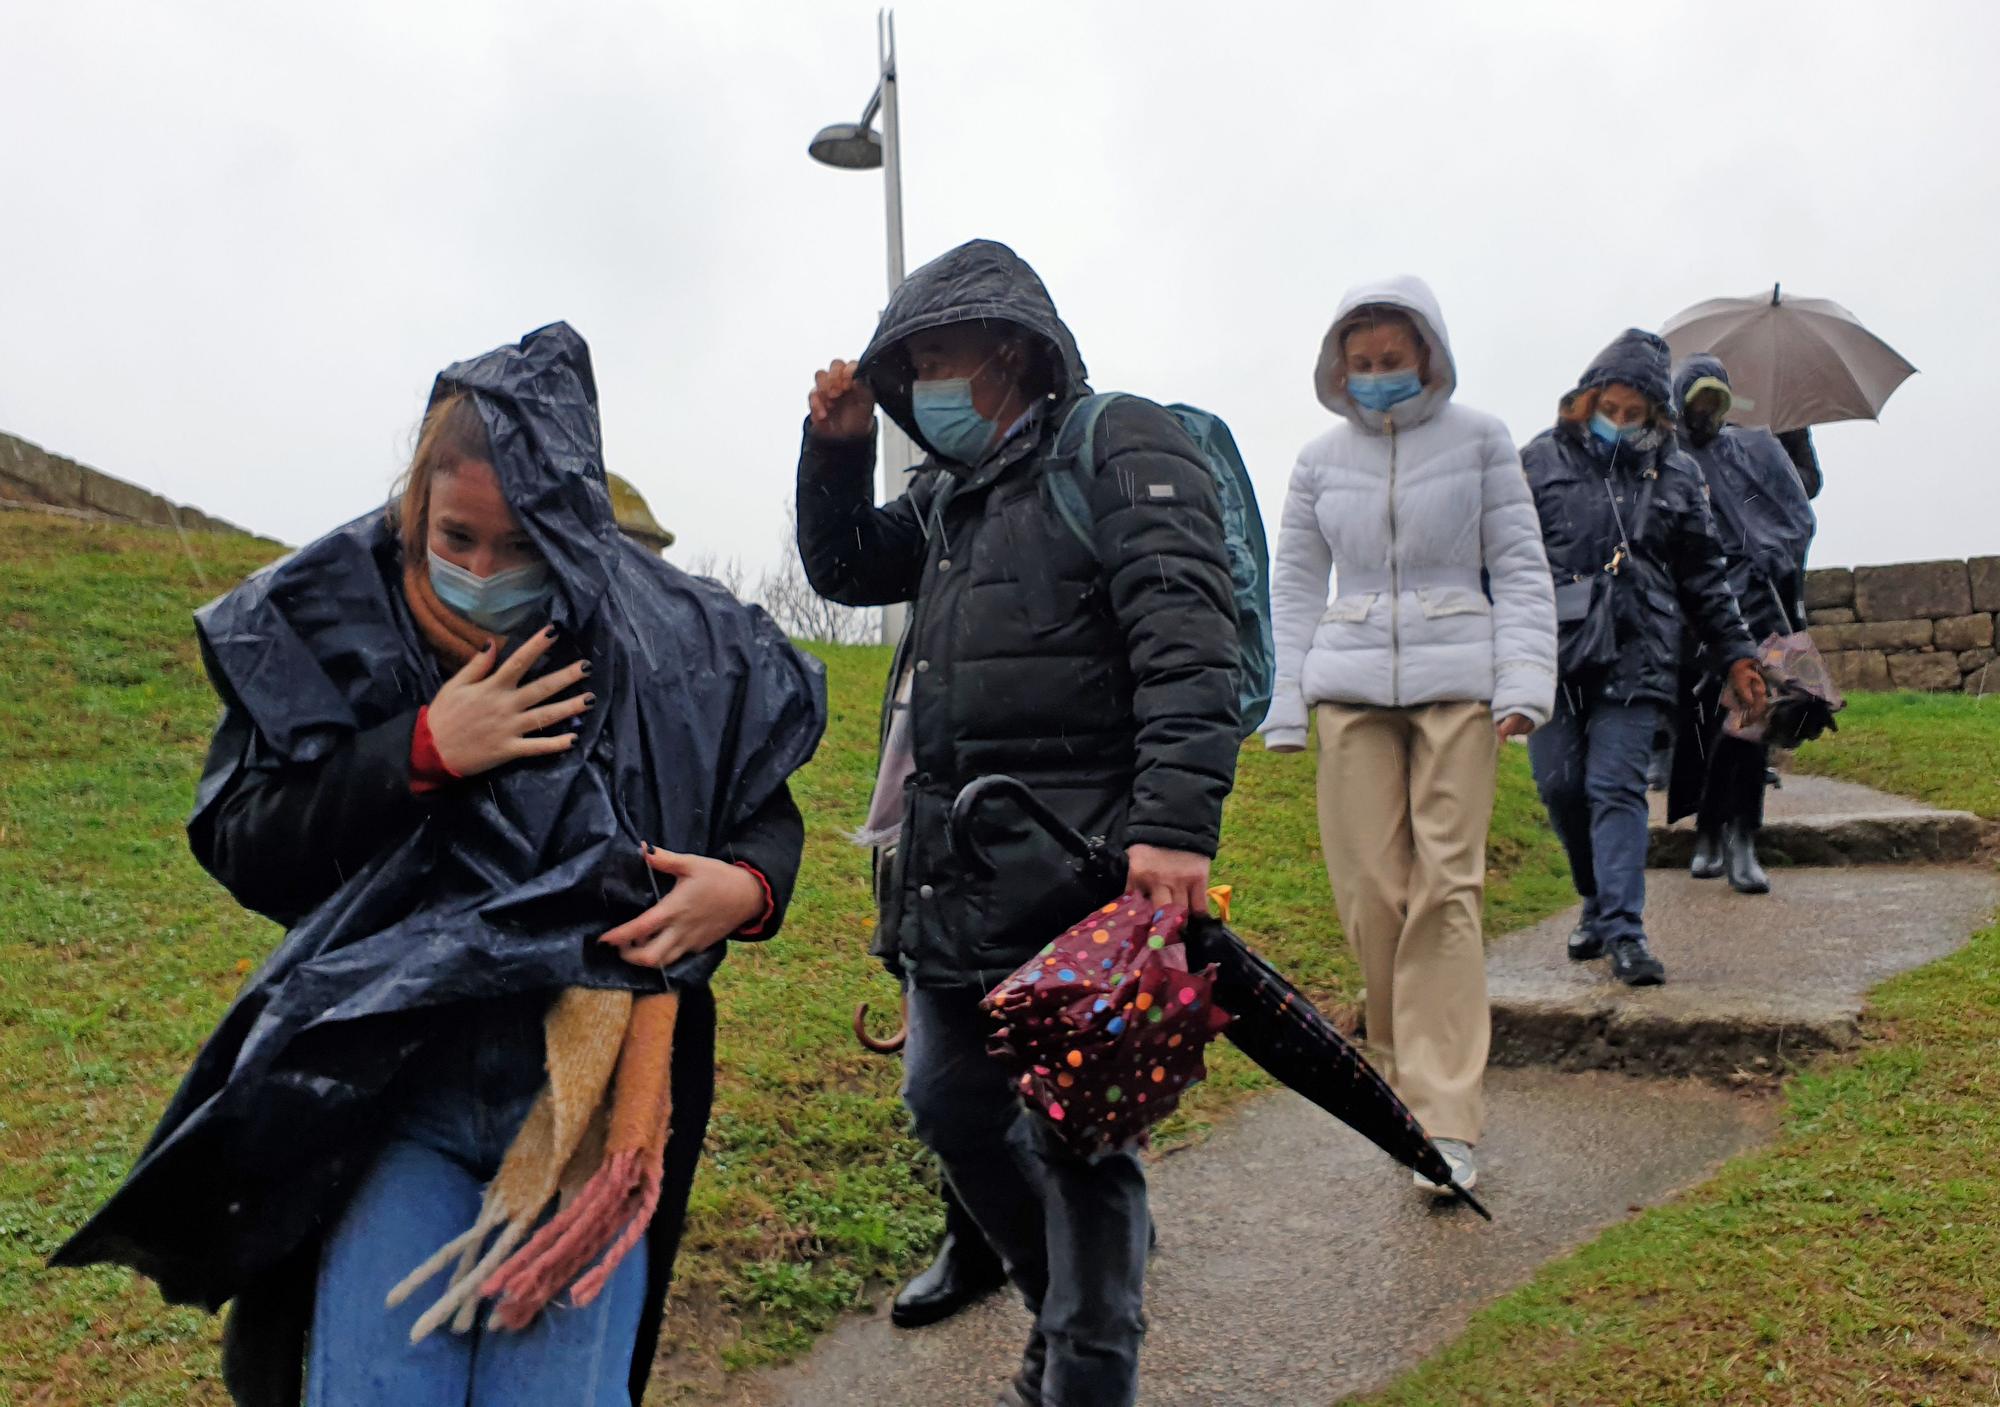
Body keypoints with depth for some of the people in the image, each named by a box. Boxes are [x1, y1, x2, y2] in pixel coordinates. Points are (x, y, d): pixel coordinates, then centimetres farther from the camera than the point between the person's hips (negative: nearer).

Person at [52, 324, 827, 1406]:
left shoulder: (667, 646, -4)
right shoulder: (327, 627, -3)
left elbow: (767, 818, 6)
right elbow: (242, 852, -4)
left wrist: (747, 887, -18)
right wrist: (425, 751, -17)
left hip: (593, 1084, 0)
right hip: (393, 1092, 1)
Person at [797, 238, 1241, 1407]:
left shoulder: (1122, 449, -7)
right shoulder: (957, 494, 19)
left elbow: (1190, 645, -19)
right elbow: (844, 568, 27)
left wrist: (1176, 824, -30)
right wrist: (838, 446, 11)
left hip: (1077, 877, -9)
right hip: (953, 873, 9)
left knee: (1073, 1137, 0)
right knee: (950, 1101, 17)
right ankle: (1070, 1310, 39)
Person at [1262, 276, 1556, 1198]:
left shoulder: (1478, 439, 7)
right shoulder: (1320, 460, 12)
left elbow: (1519, 567, 6)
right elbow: (1294, 585, 14)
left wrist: (1523, 683, -7)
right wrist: (1285, 709, 7)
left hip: (1456, 683, -2)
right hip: (1350, 688, 2)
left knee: (1446, 889, -8)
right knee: (1371, 895, -1)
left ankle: (1444, 1121, -5)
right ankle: (1404, 1075, 19)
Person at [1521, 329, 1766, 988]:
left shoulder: (1674, 474, 13)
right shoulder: (1539, 461, 6)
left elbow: (1703, 575, 19)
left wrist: (1735, 654, 18)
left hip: (1635, 656, 0)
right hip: (1550, 655, 0)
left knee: (1617, 787, -8)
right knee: (1560, 788, 3)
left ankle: (1623, 930, -6)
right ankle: (1599, 901, 24)